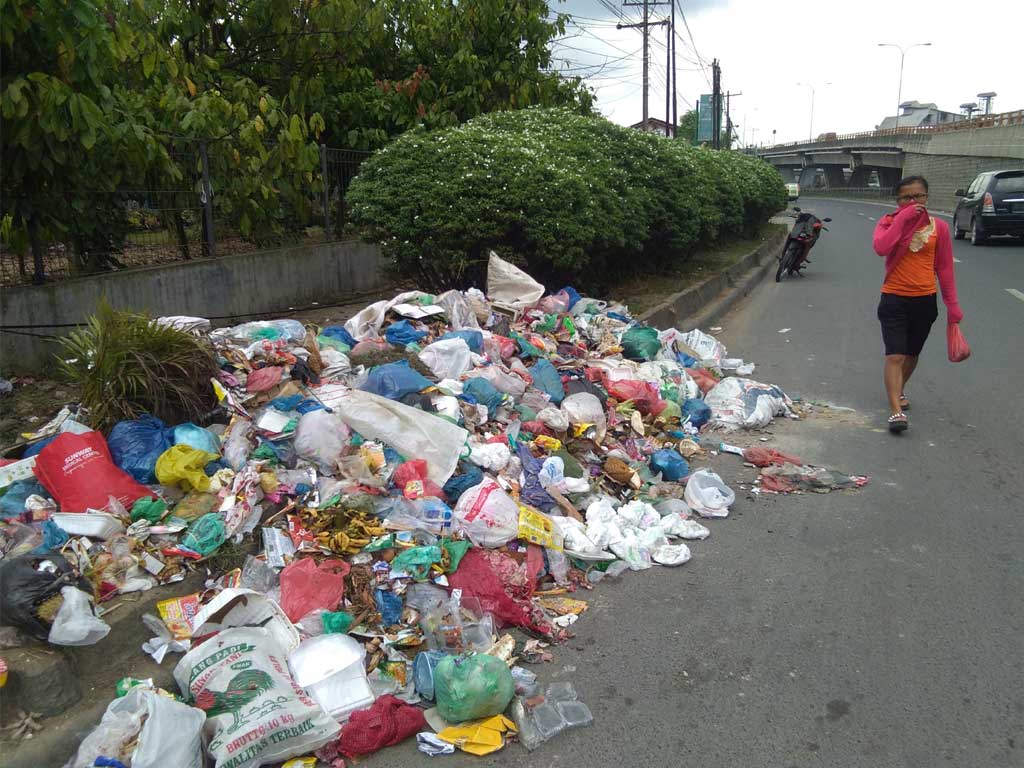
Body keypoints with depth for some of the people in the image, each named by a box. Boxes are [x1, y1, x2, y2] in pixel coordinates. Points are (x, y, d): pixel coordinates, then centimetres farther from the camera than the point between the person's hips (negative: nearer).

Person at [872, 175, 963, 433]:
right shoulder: (889, 222, -3)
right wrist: (902, 220, -21)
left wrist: (952, 303, 3)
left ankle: (899, 391, 42)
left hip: (925, 301, 3)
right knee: (895, 356, -11)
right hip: (894, 299, -3)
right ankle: (896, 411, -13)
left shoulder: (938, 227, 2)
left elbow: (944, 267, 5)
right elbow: (881, 248, -24)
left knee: (912, 354, 18)